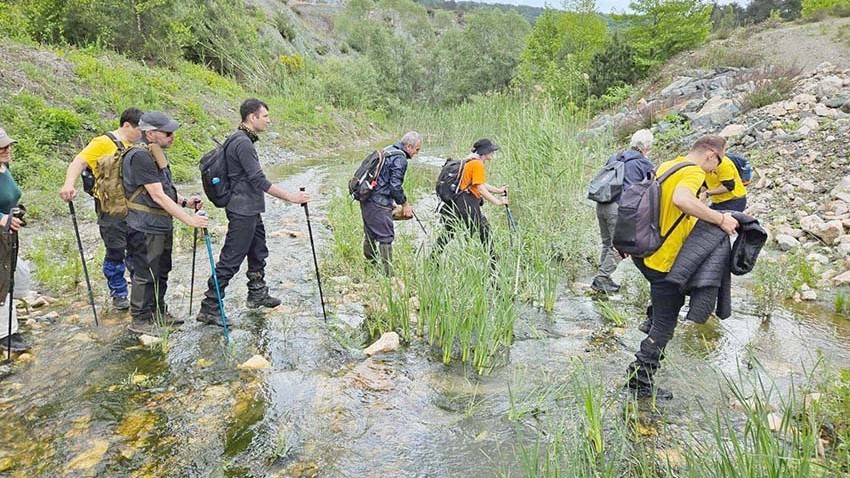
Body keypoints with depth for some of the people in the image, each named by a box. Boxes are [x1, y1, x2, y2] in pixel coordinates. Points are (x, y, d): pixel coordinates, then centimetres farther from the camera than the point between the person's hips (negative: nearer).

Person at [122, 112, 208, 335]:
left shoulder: (155, 153, 12)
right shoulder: (140, 156, -21)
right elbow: (158, 196, -24)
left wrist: (185, 201, 5)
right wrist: (189, 219, -25)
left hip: (161, 225, 10)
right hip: (146, 227, -10)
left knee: (160, 272, 19)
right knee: (145, 274, 1)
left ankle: (158, 314, 33)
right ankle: (139, 320, 15)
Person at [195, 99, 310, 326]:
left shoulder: (244, 139, 13)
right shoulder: (242, 142, -19)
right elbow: (259, 180, -23)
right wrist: (291, 197, -20)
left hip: (251, 210, 10)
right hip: (243, 211, -10)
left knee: (258, 252, 21)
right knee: (231, 260, -5)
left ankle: (258, 294, 36)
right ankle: (209, 308, 3)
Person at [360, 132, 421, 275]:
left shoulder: (387, 151, 17)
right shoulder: (400, 159, -13)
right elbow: (395, 185, -19)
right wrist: (404, 204, -5)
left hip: (366, 198, 10)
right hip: (379, 203, -10)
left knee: (370, 233, 22)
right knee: (386, 237, -4)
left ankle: (370, 262, 38)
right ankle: (388, 274, 0)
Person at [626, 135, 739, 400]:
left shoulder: (667, 166, 12)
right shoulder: (693, 173, -16)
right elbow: (681, 199, -38)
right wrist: (719, 219, -30)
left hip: (644, 250, 9)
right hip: (663, 260, -9)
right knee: (665, 325, 1)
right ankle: (640, 378, 6)